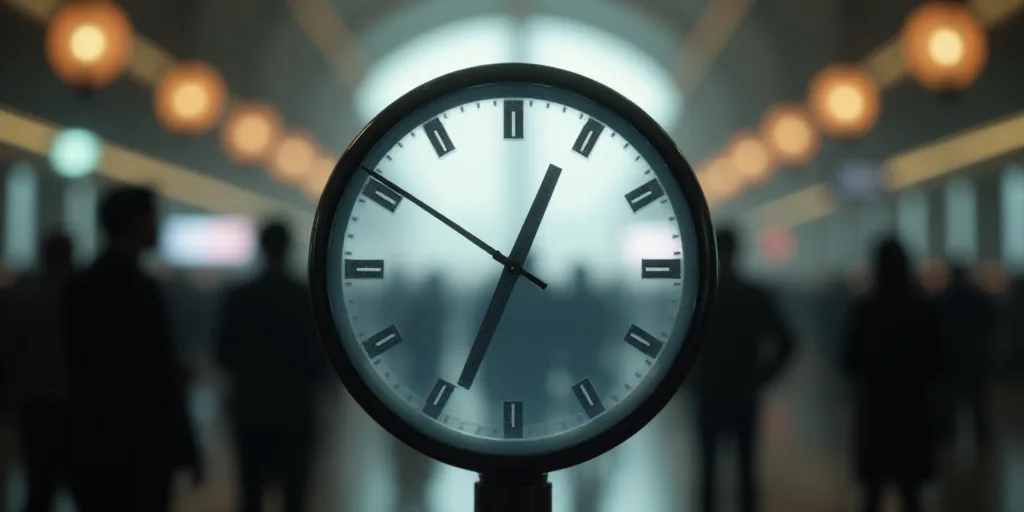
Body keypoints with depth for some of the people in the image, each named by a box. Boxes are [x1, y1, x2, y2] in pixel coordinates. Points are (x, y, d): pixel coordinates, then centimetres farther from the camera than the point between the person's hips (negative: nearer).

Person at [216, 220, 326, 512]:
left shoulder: (238, 297, -3)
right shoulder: (308, 297, -6)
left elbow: (225, 354, 1)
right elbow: (318, 356, -3)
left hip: (251, 405, 1)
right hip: (295, 406, -1)